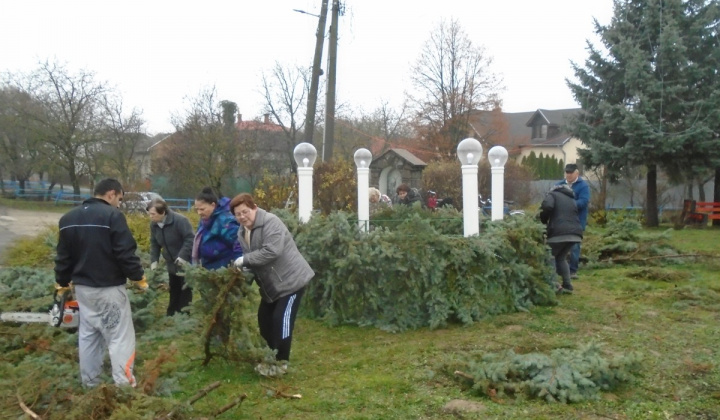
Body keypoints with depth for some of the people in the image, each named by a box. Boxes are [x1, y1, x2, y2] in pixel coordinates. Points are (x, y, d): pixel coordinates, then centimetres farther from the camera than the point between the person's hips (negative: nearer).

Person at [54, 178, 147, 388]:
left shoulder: (68, 218, 9)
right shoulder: (112, 215, -15)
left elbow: (63, 256, 15)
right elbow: (126, 253, -18)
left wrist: (62, 284, 24)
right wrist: (139, 277, -5)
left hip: (82, 287, 7)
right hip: (109, 288, -7)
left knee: (88, 335, 17)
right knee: (120, 337, -2)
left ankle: (89, 382, 24)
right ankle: (124, 384, -3)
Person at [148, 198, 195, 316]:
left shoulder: (180, 220, -23)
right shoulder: (154, 224, -1)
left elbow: (191, 239, -24)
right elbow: (154, 244, 7)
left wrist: (182, 256, -29)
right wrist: (154, 261, -5)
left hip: (186, 264, -7)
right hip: (172, 265, 7)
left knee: (184, 296, -2)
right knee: (174, 294, 17)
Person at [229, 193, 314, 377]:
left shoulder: (270, 222, -21)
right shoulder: (242, 232, 8)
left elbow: (272, 251, -32)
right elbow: (252, 258, 15)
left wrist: (245, 260, -26)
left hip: (291, 279, -9)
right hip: (270, 283, 9)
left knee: (281, 320, -11)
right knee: (264, 319, 14)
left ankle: (281, 362, 2)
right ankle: (271, 357, 30)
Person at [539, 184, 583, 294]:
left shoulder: (552, 194, 11)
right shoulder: (572, 199, 31)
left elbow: (547, 207, -12)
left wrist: (544, 221, 5)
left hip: (559, 233, -6)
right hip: (575, 233, 6)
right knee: (561, 258, 22)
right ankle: (567, 286, 14)